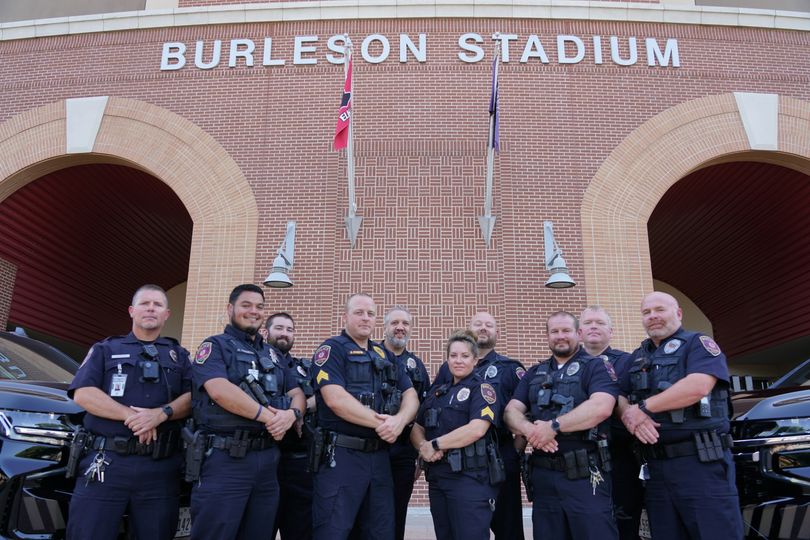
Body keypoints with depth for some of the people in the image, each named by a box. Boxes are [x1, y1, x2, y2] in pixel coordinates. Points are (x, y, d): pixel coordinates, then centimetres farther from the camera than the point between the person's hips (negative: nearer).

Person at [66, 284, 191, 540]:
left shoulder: (179, 355, 16)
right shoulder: (106, 349, 12)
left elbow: (193, 397, 3)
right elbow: (83, 393, -3)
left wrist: (162, 413, -17)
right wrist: (131, 415, -14)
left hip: (160, 468, 2)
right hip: (105, 464, -1)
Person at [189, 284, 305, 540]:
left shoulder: (271, 354, 19)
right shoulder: (214, 346, -1)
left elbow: (297, 393, 13)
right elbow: (220, 391, -19)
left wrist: (291, 414, -11)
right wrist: (268, 416, -14)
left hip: (267, 458, 6)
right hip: (224, 460, -6)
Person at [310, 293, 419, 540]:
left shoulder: (385, 355, 16)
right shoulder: (332, 349, -4)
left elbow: (411, 396, 8)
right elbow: (335, 399, -19)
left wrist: (399, 420, -15)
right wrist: (380, 423, -15)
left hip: (379, 456, 7)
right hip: (341, 456, -6)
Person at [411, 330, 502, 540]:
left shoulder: (482, 389, -4)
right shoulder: (437, 392, 16)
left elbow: (477, 429, -20)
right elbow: (417, 429, 13)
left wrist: (435, 444, -14)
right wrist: (424, 446, -10)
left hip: (471, 478, -6)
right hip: (437, 478, 7)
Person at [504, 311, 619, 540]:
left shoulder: (596, 367, 0)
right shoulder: (534, 374, 16)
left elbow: (601, 407, -18)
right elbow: (511, 411, 7)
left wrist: (553, 426, -19)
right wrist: (530, 430, -16)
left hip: (584, 475, -5)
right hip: (543, 475, 5)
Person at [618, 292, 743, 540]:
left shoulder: (698, 343, 0)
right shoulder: (637, 357, 19)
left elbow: (698, 386, -19)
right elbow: (618, 397, 13)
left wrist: (643, 408, -12)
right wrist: (628, 415, -12)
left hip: (701, 463, -6)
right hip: (655, 467, 6)